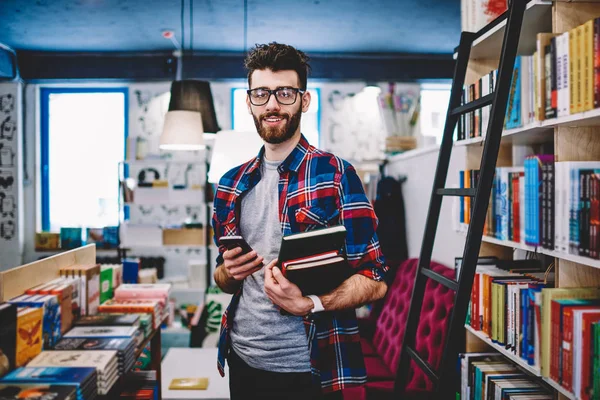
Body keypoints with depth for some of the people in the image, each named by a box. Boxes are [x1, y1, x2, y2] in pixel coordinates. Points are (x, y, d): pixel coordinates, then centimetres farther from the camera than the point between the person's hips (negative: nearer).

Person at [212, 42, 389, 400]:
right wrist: (229, 272, -6)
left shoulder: (335, 175, -8)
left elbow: (375, 280, -10)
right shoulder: (231, 185, 7)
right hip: (242, 360, 5)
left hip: (308, 369, -4)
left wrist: (310, 303, -26)